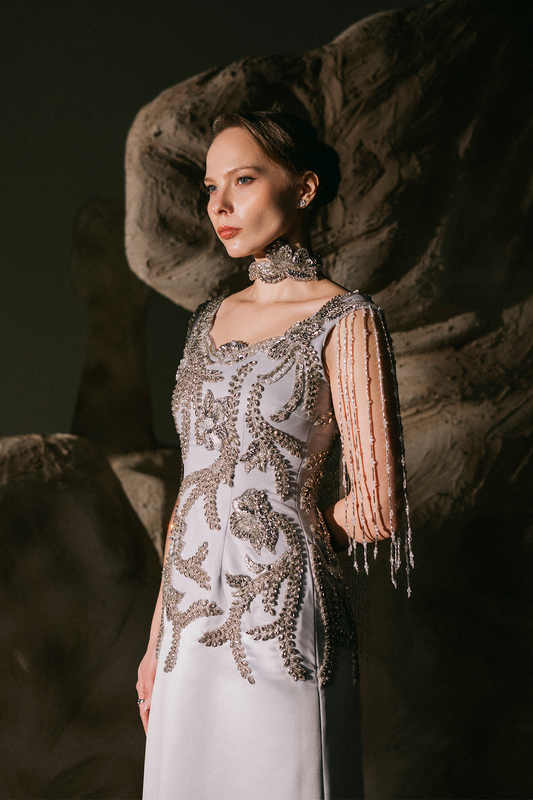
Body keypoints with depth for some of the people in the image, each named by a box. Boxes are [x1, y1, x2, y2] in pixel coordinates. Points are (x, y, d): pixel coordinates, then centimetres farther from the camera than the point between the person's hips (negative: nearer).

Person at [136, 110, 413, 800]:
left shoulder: (346, 321, -9)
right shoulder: (209, 322, 12)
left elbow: (379, 507, -12)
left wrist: (279, 530, 4)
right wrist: (158, 638, 13)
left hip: (283, 626, -6)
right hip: (193, 630, 6)